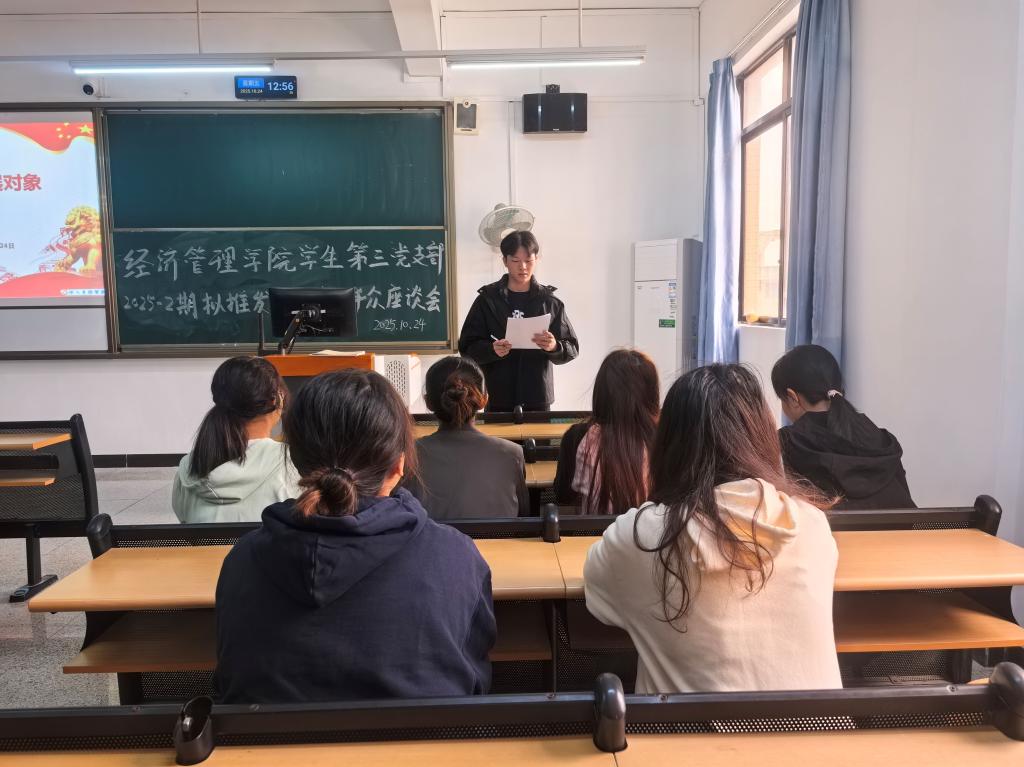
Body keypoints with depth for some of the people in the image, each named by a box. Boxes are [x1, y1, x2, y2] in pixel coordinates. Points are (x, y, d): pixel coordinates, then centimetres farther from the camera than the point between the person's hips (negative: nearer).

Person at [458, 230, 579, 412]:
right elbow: (467, 347, 1)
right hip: (498, 399, 0)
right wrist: (492, 349, -18)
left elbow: (572, 348, 3)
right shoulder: (487, 300, 2)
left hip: (538, 399, 1)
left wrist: (554, 347, -18)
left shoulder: (549, 301, 4)